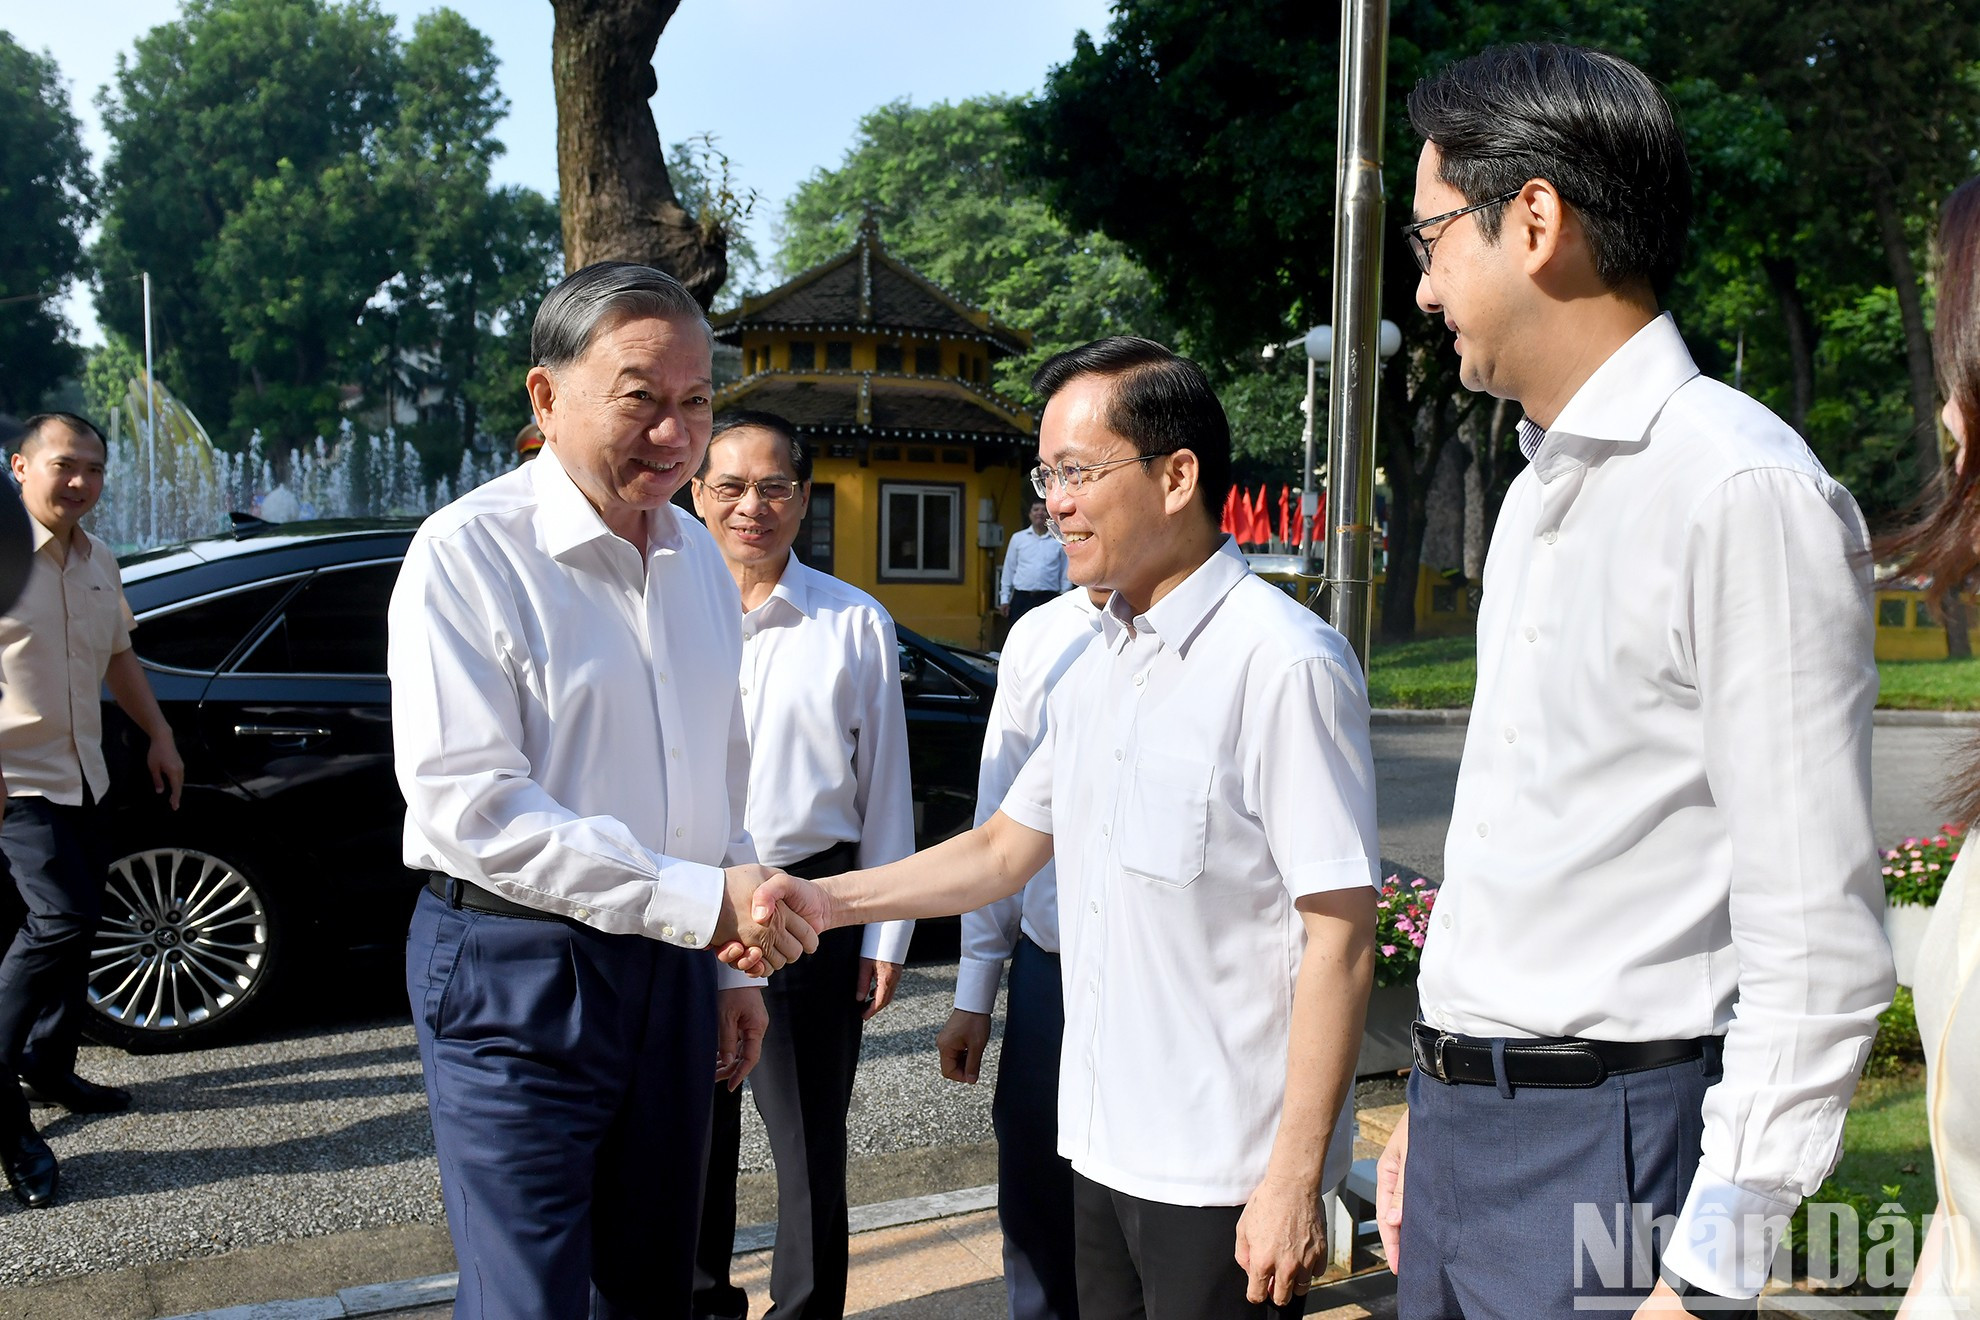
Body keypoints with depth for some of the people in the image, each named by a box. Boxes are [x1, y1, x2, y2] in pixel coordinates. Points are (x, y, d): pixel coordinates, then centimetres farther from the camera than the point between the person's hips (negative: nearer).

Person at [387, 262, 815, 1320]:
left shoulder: (697, 556, 10)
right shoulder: (471, 550, -14)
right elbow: (466, 803, -22)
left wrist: (733, 959, 17)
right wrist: (696, 898, -25)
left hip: (671, 960, 7)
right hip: (516, 967, -7)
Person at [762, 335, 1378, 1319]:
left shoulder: (1285, 664, -17)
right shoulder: (1094, 668, 10)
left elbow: (1340, 938, -18)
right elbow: (1003, 851, 17)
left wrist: (1296, 1178, -18)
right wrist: (831, 901, 6)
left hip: (1223, 1172, -8)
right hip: (1101, 1144, 8)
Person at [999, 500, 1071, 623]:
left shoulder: (1059, 541, 4)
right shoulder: (1018, 538, 6)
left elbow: (1066, 575, 6)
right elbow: (1009, 570, 9)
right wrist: (1004, 599, 6)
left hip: (1048, 599, 0)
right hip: (1021, 598, 0)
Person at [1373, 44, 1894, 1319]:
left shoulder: (1745, 491, -17)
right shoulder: (1538, 492, 11)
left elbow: (1817, 943, -19)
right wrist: (1437, 1104, 17)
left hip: (1604, 1149, -8)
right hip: (1463, 1124, 8)